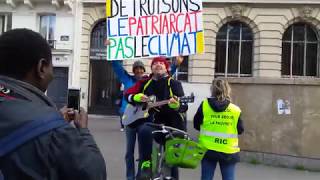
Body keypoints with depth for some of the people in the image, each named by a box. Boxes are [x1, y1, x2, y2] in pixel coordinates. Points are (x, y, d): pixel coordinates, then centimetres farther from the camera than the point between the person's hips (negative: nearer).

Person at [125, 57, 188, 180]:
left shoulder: (174, 84, 3)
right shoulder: (144, 83, 12)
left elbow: (184, 107, -6)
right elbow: (128, 94, 15)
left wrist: (176, 105, -30)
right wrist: (137, 97, -7)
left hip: (170, 122, 0)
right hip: (149, 120, 1)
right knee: (144, 131, -34)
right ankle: (146, 163, -21)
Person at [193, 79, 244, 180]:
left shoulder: (204, 105, -5)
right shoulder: (236, 110, -6)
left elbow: (196, 125, 2)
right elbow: (240, 130, 3)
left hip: (208, 149, 1)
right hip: (228, 151, 0)